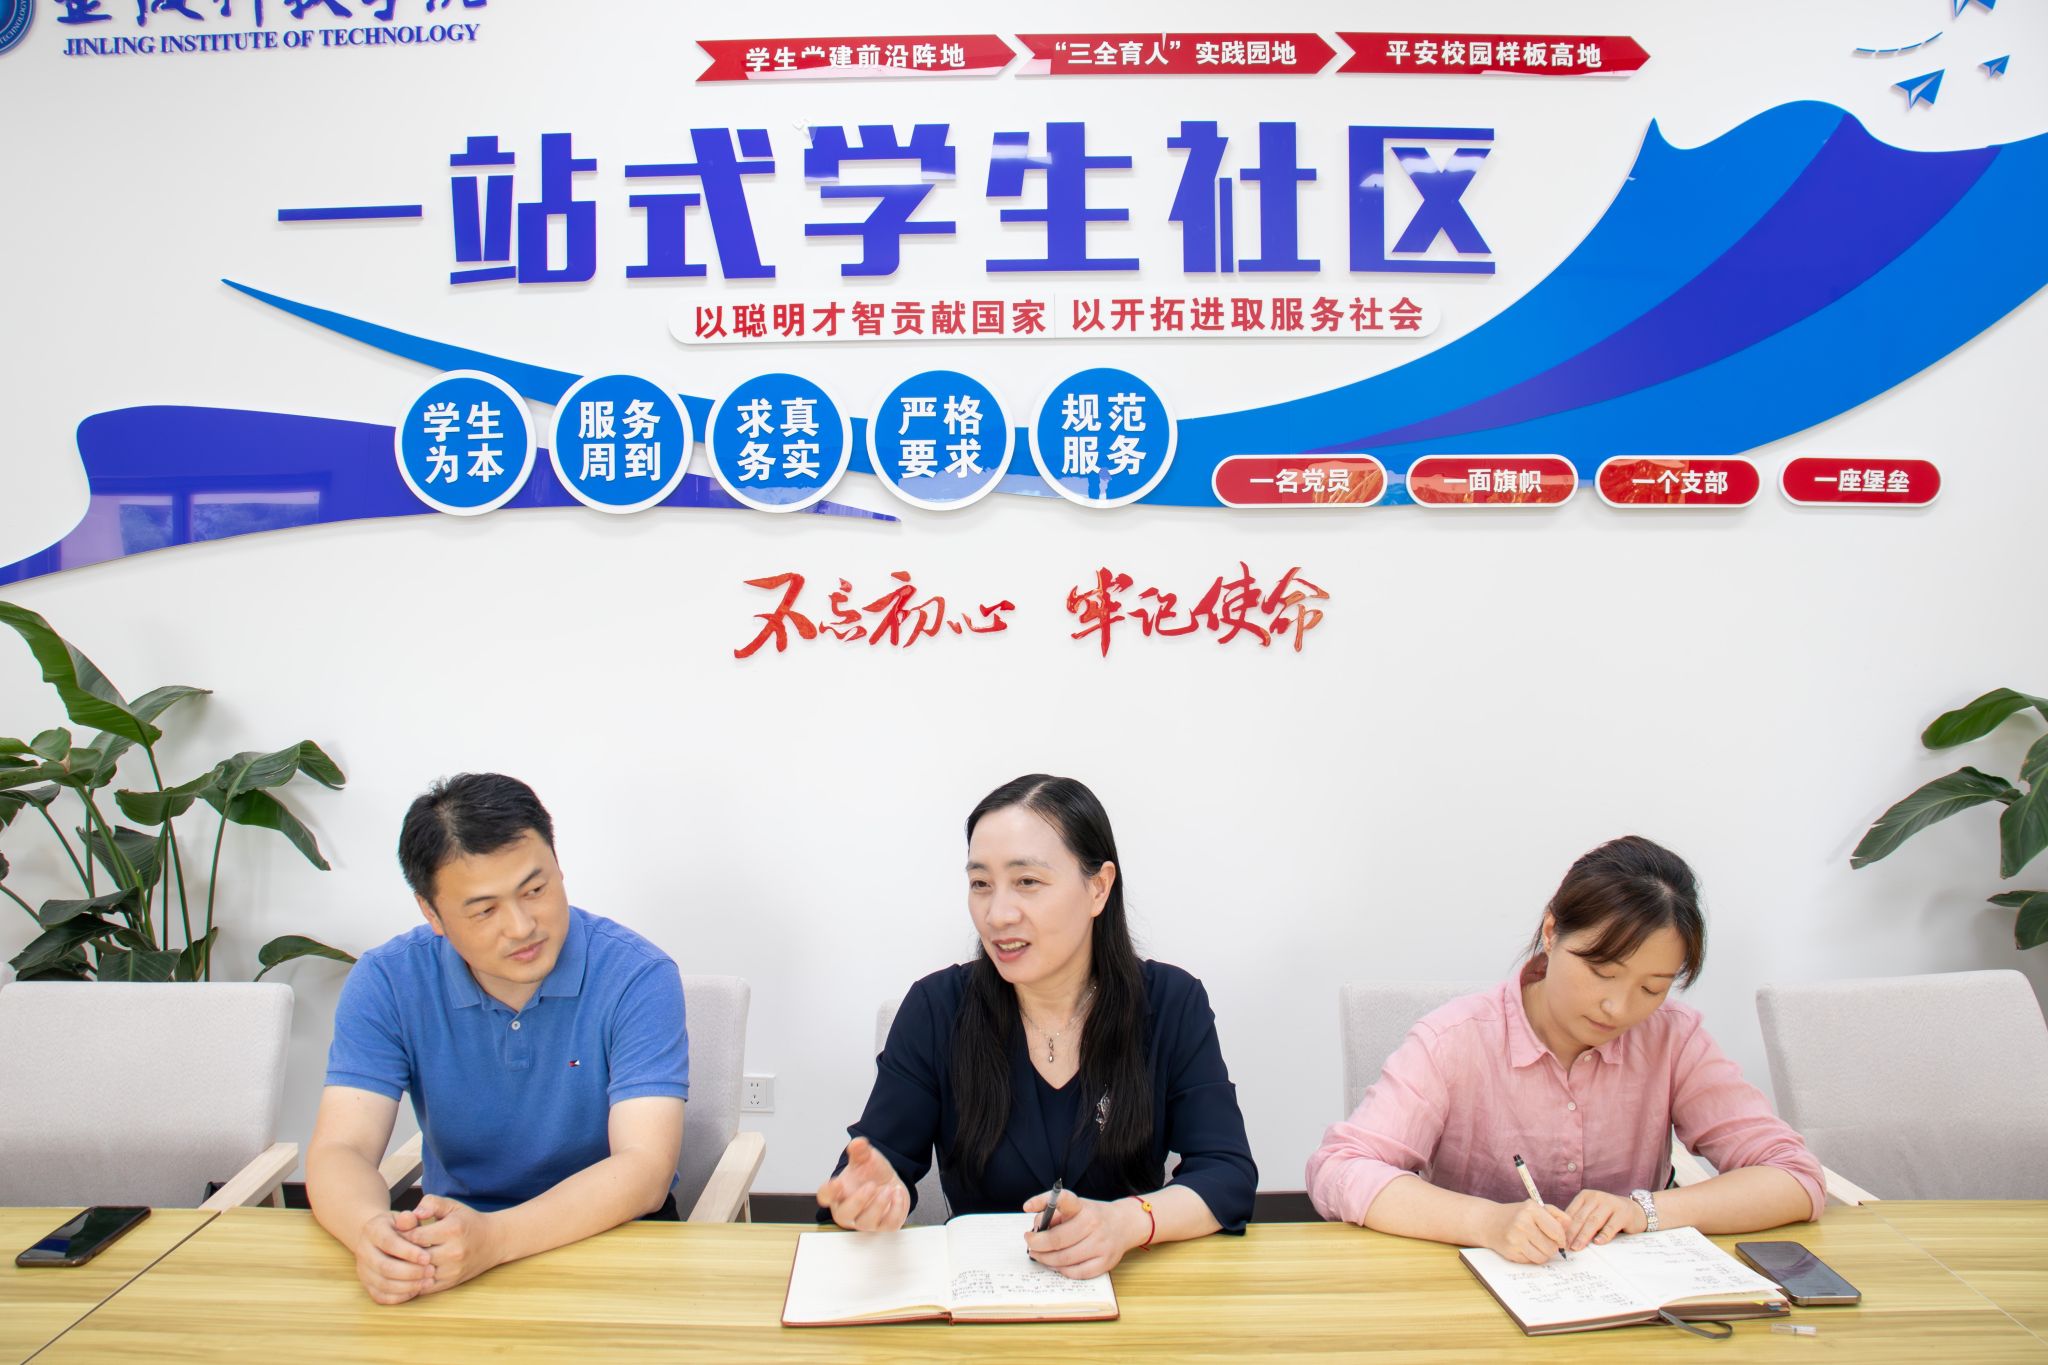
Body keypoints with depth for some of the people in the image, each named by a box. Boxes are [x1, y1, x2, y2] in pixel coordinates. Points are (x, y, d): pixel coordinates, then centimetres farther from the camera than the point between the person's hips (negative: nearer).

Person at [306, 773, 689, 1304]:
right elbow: (338, 1150, -12)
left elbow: (645, 1169, -21)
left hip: (613, 1236, -2)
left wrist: (495, 1237, -38)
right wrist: (371, 1232, -36)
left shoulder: (638, 977, -15)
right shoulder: (386, 983, -6)